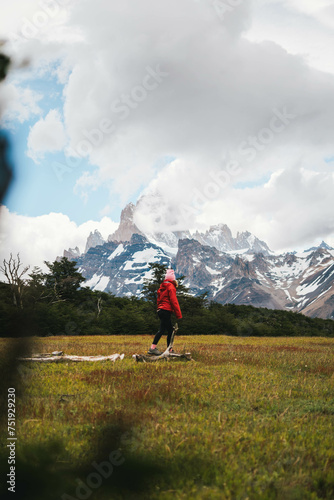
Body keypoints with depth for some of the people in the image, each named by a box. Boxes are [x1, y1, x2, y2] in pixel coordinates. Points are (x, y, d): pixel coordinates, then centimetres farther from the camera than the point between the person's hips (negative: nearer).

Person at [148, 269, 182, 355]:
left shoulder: (162, 287, 19)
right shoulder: (171, 287, -7)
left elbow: (158, 301, 23)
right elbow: (174, 301, -13)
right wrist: (179, 315, -12)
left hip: (161, 310, 9)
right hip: (166, 311, -9)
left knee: (170, 330, 11)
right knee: (162, 330, -11)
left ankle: (169, 349, 11)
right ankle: (153, 348, -15)